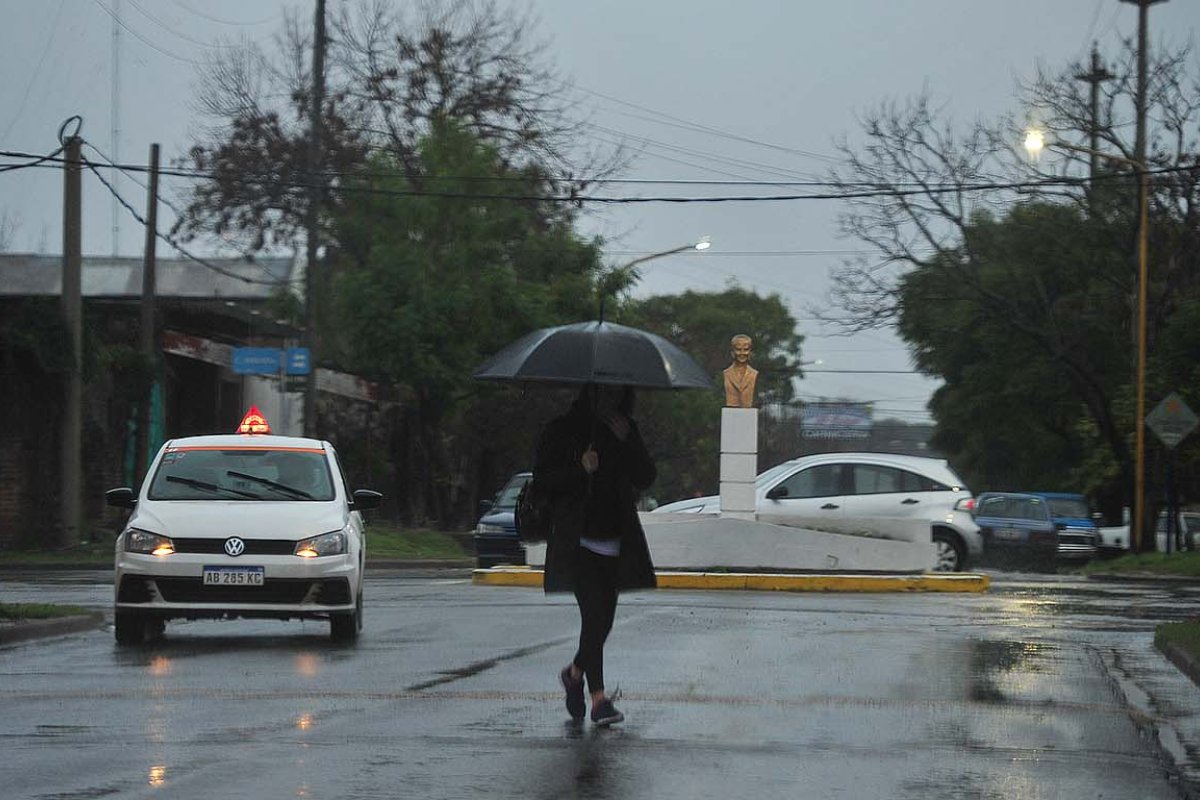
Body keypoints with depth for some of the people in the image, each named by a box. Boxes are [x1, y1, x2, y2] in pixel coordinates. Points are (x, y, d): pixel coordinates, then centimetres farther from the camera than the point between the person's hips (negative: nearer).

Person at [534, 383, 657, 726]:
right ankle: (599, 698, -15)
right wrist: (580, 468, -19)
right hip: (578, 539, -5)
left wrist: (627, 442, -10)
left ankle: (575, 672, 34)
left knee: (604, 617, 6)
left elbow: (646, 477, 4)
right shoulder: (562, 431, 0)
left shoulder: (627, 430, 12)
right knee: (595, 613, -15)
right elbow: (542, 478, -5)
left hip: (614, 539, 5)